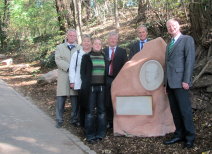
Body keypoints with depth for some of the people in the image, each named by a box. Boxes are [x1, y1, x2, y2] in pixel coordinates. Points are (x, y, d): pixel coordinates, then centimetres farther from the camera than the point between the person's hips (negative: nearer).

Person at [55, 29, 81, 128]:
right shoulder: (60, 47, 13)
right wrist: (68, 67, -15)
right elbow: (58, 60, -2)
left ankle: (74, 119, 14)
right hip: (63, 76, 0)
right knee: (61, 99, -3)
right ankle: (59, 120, 6)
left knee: (75, 99, 2)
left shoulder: (80, 48, 14)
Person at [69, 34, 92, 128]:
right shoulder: (77, 54, 7)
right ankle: (82, 123, 12)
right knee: (82, 104, 3)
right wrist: (72, 81, 0)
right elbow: (72, 68, 6)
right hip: (80, 84, 0)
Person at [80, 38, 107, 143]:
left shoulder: (104, 57, 12)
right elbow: (82, 72, 5)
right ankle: (90, 135, 4)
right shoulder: (86, 57, 7)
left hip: (102, 87, 2)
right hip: (90, 87, -2)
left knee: (101, 110, 4)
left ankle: (100, 134, 13)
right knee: (90, 111, -3)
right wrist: (85, 85, -4)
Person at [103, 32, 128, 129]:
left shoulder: (122, 51, 8)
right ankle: (109, 122, 13)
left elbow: (125, 65, 1)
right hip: (107, 80, 1)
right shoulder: (103, 51, 12)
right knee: (107, 102, 3)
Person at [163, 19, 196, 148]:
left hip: (180, 82, -7)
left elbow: (190, 60, -9)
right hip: (170, 82, 7)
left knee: (185, 109, -3)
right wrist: (166, 83, 15)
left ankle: (190, 137, 7)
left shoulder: (187, 39, -1)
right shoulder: (170, 44, 21)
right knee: (175, 110, 10)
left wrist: (186, 80, -16)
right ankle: (179, 135, 18)